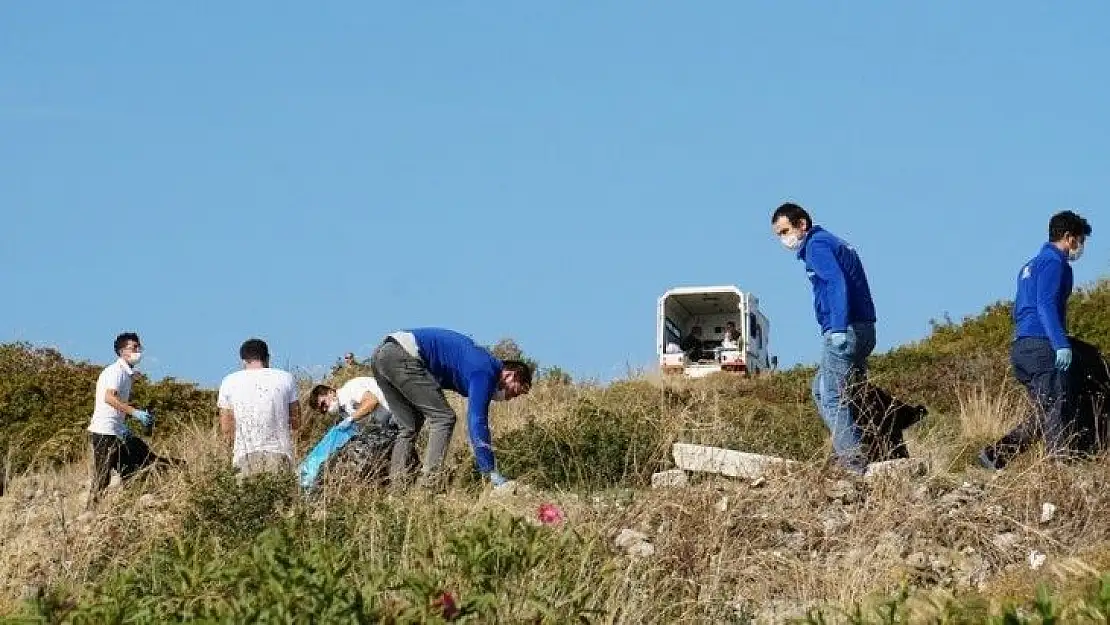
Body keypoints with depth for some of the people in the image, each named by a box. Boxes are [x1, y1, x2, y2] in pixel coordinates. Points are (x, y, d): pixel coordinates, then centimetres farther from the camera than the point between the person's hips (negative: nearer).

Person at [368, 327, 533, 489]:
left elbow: (476, 421, 32)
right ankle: (430, 483, -11)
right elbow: (478, 422, -13)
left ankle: (396, 484, 8)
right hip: (402, 356, -10)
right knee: (443, 418, -4)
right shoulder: (485, 372, -6)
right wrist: (494, 475, -11)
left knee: (409, 426, 16)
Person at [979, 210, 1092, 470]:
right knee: (1059, 409, -10)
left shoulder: (1030, 266, 25)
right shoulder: (1054, 263, -5)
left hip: (1021, 348, 10)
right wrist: (1061, 344, -26)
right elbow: (1046, 305, -18)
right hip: (1042, 345, -10)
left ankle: (995, 454, 4)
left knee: (1045, 414, 11)